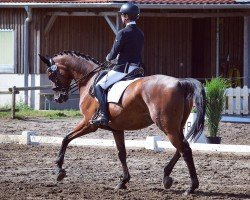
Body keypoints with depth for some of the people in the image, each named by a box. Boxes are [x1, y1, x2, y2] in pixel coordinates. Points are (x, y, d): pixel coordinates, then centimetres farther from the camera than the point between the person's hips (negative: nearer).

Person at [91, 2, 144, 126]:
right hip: (136, 68, 9)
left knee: (99, 87, -5)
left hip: (123, 68, -9)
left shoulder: (123, 33, -15)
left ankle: (103, 115, -18)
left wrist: (109, 58, 7)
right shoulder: (140, 34, 10)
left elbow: (114, 53, -15)